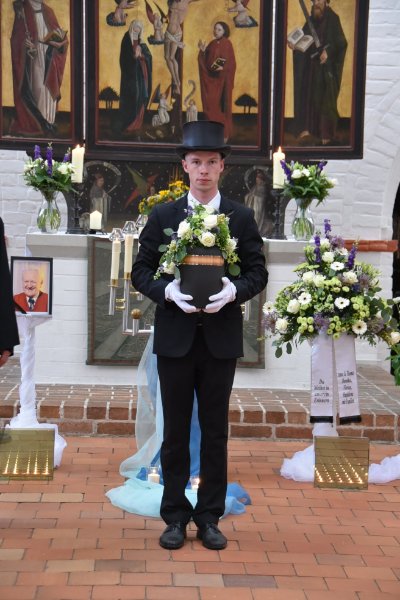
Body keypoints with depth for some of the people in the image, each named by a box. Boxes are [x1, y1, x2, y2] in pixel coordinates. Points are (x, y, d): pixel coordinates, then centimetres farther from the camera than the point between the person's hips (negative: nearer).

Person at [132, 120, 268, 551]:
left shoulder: (241, 217, 3)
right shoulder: (162, 216, 3)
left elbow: (258, 272, 3)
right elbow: (141, 272, 2)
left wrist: (234, 290, -18)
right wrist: (168, 291, -17)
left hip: (220, 337, 0)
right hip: (175, 337, 0)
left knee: (215, 432, 8)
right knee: (175, 431, 8)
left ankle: (210, 516, 21)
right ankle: (175, 516, 20)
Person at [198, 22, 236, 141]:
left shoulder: (227, 44, -4)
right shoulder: (212, 44, 12)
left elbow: (231, 61, -8)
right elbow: (206, 61, 9)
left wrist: (223, 68, -24)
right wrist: (202, 51, -6)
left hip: (222, 78, -5)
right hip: (211, 77, 5)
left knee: (221, 103, -3)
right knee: (211, 103, 3)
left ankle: (224, 132, 3)